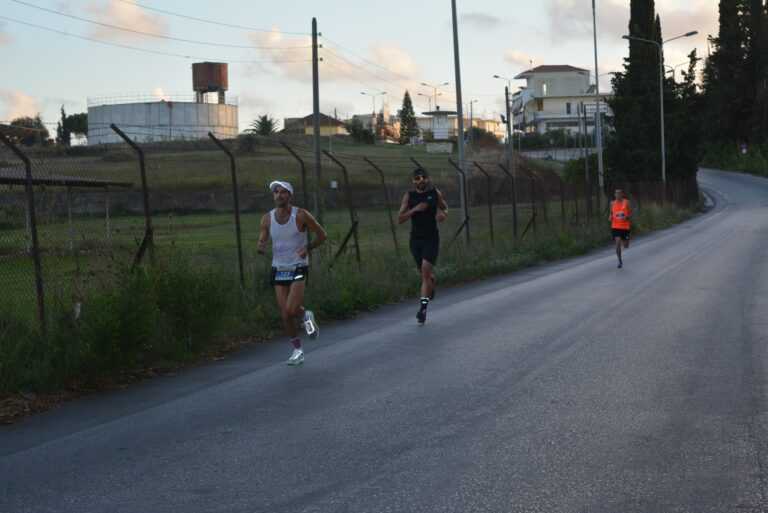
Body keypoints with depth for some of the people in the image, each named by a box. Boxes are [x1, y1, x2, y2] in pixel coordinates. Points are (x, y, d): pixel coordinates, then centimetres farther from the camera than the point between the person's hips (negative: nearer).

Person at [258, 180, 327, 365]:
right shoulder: (267, 219, 1)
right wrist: (261, 247, -20)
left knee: (292, 310, -19)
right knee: (285, 315, 2)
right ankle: (298, 350, 18)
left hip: (298, 268, -4)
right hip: (278, 269, 4)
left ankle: (306, 316, 16)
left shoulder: (301, 215, -8)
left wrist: (307, 248, -16)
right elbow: (262, 241, 5)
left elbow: (321, 235, 0)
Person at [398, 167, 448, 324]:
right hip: (416, 238, 2)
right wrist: (414, 209, -20)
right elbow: (400, 219, -6)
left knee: (426, 269, -17)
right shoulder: (409, 196, -3)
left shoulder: (435, 193, -1)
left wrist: (443, 214, -7)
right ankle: (433, 282, 53)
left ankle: (423, 307, -17)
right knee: (423, 272, 15)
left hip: (431, 238, -2)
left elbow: (445, 208, 17)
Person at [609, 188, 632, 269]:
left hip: (625, 227, -1)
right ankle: (620, 261, -1)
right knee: (617, 243, -14)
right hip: (615, 226, 1)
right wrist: (610, 217, -6)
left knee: (625, 246, 8)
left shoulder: (626, 202, -2)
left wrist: (627, 217, -18)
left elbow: (630, 213, 3)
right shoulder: (613, 203, 4)